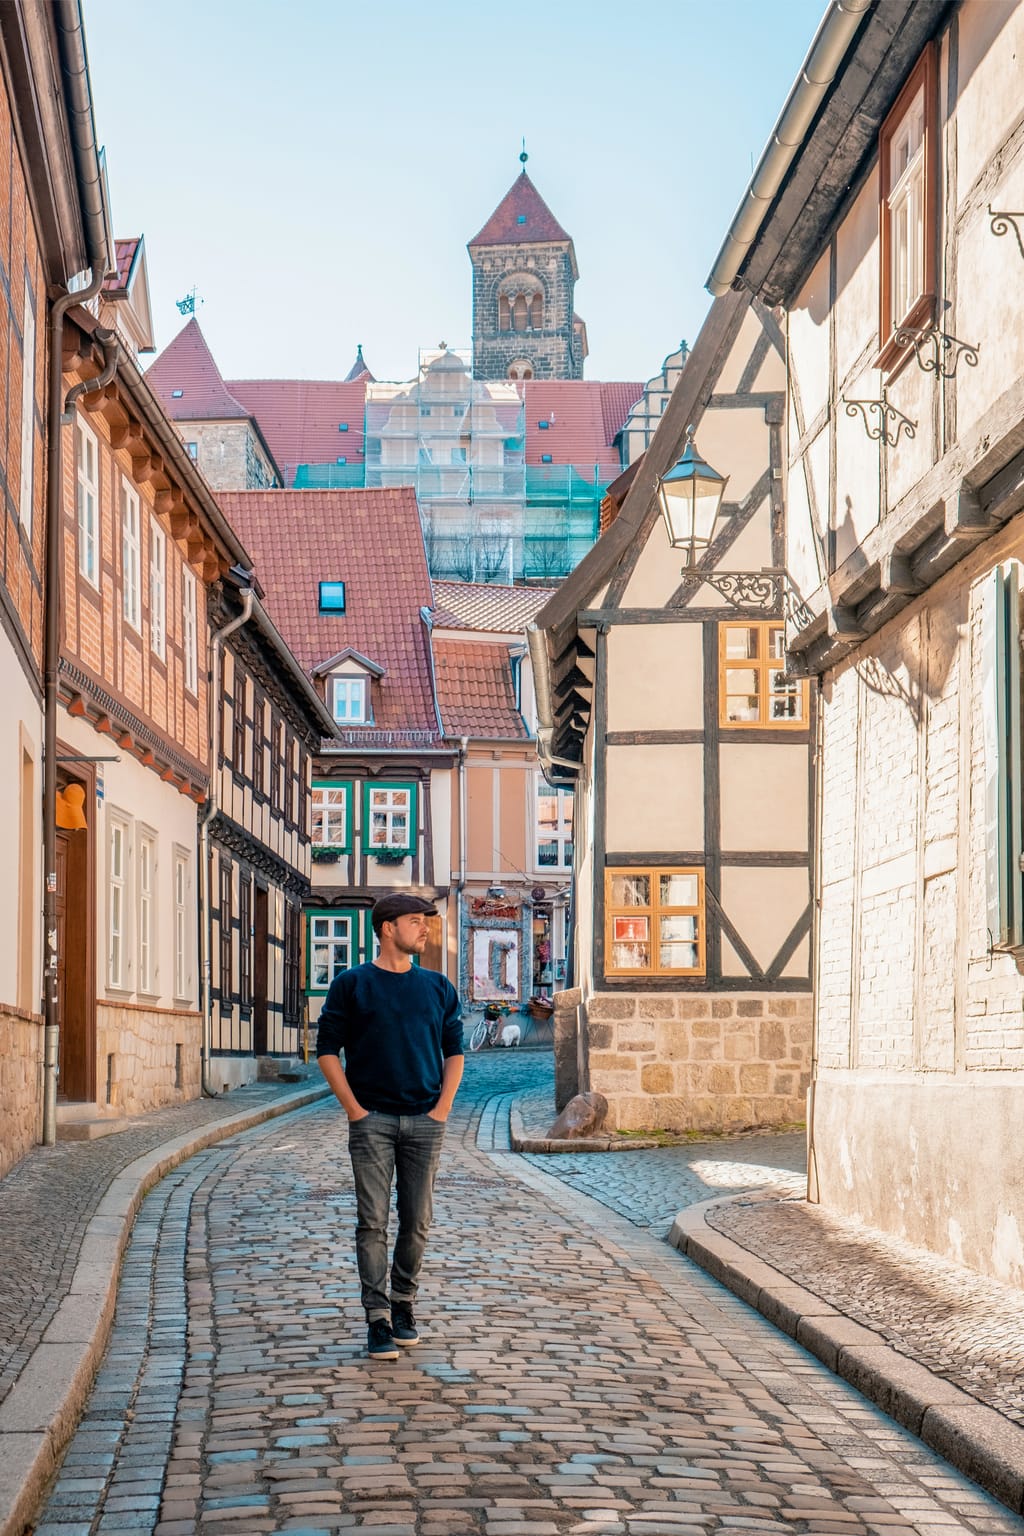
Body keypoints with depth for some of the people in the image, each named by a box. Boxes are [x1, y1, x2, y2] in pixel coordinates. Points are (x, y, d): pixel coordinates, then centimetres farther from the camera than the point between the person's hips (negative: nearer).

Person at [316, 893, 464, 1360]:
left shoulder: (439, 987, 10)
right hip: (372, 1120, -3)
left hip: (424, 1121, 3)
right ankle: (378, 1319, -2)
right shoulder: (352, 984, 1)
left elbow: (453, 1050, 15)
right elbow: (327, 1049, 1)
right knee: (373, 1221, -5)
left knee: (417, 1221, 6)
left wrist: (442, 1108, 3)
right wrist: (353, 1109, -6)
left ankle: (403, 1304, 22)